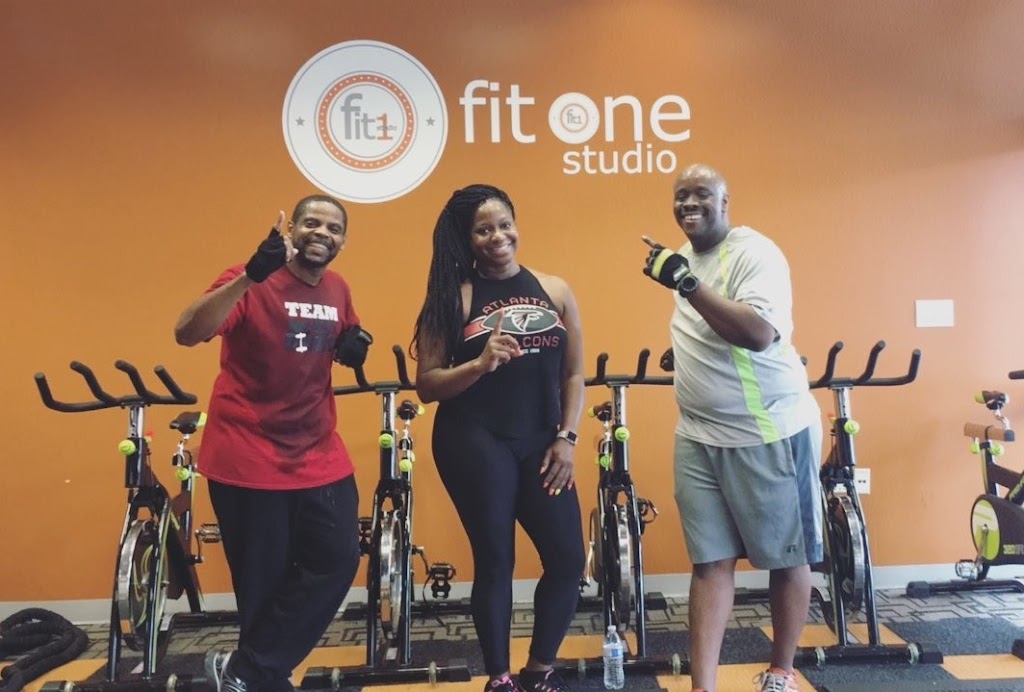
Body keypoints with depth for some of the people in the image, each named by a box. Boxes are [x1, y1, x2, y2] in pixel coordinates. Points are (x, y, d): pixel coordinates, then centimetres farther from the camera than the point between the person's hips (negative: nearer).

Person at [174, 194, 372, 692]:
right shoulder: (253, 284, -12)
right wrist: (251, 276, -39)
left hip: (320, 457, 6)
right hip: (248, 459, -6)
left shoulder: (339, 292, 7)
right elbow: (187, 334, -27)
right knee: (264, 582, 5)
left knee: (337, 560, 0)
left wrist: (354, 349, 0)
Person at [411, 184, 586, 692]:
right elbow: (427, 385, -6)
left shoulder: (554, 291, 8)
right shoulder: (455, 297, -2)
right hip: (475, 445, -3)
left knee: (569, 560, 3)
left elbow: (573, 373, 10)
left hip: (540, 444, 4)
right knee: (495, 561, 5)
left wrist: (566, 438, 1)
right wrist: (480, 364, -21)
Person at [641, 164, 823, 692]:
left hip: (769, 434, -6)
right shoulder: (687, 255, 11)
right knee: (711, 561, 6)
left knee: (786, 558, 11)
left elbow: (759, 333, -30)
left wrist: (686, 283, -31)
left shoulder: (754, 252, -14)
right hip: (698, 437, 7)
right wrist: (683, 354, 11)